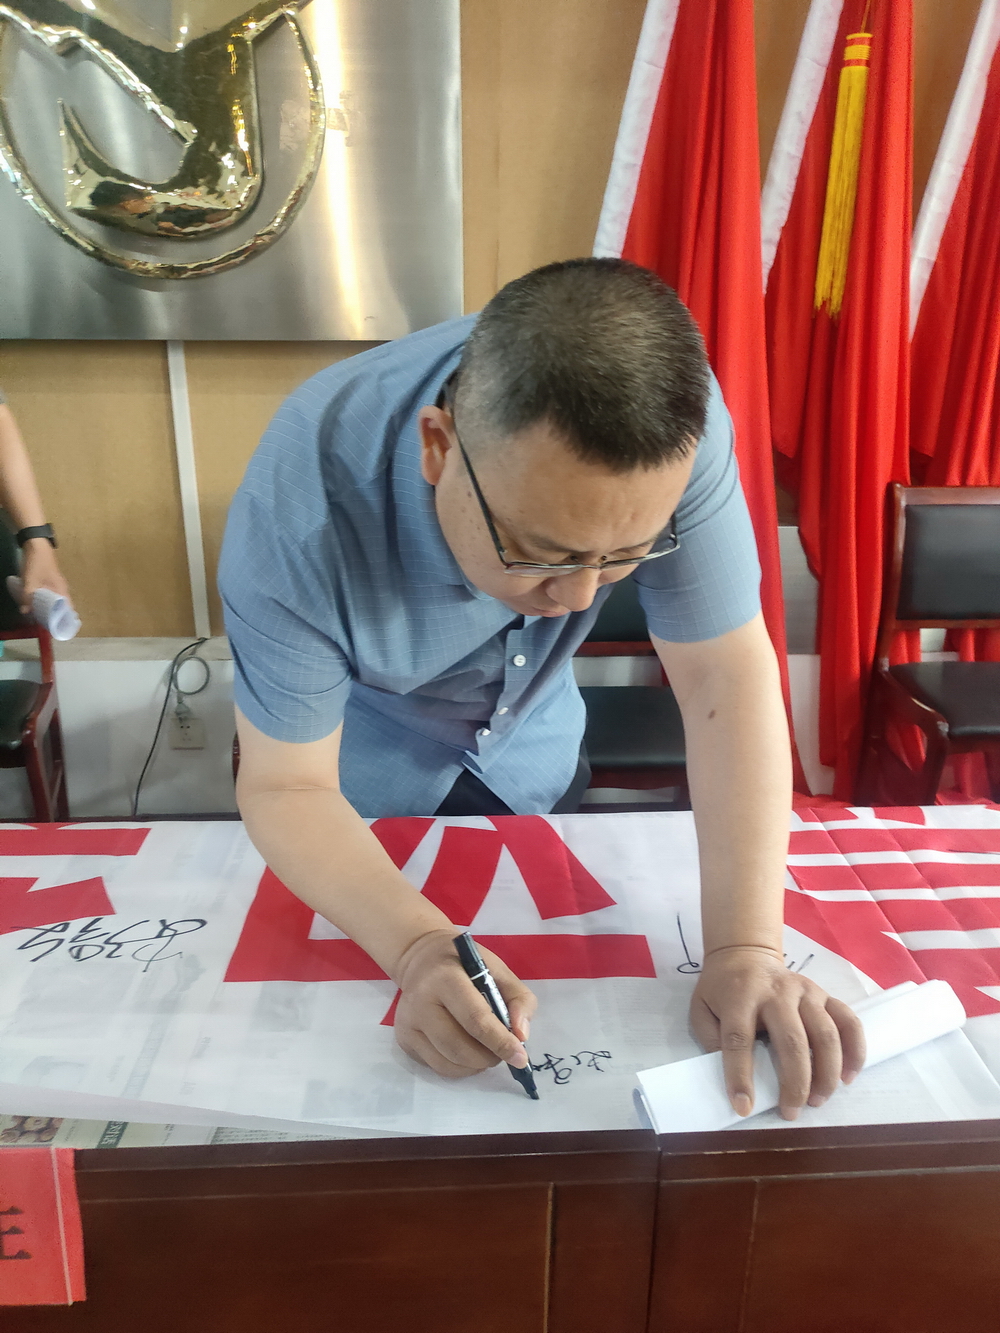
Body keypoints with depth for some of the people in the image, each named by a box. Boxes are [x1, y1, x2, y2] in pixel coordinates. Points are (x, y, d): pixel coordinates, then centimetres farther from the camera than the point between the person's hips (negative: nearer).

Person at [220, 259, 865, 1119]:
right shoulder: (301, 510, -39)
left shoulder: (676, 427, -33)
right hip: (361, 760, -1)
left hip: (530, 742, 2)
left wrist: (747, 948, -39)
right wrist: (419, 951, -47)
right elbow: (287, 789, -30)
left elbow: (726, 676, -31)